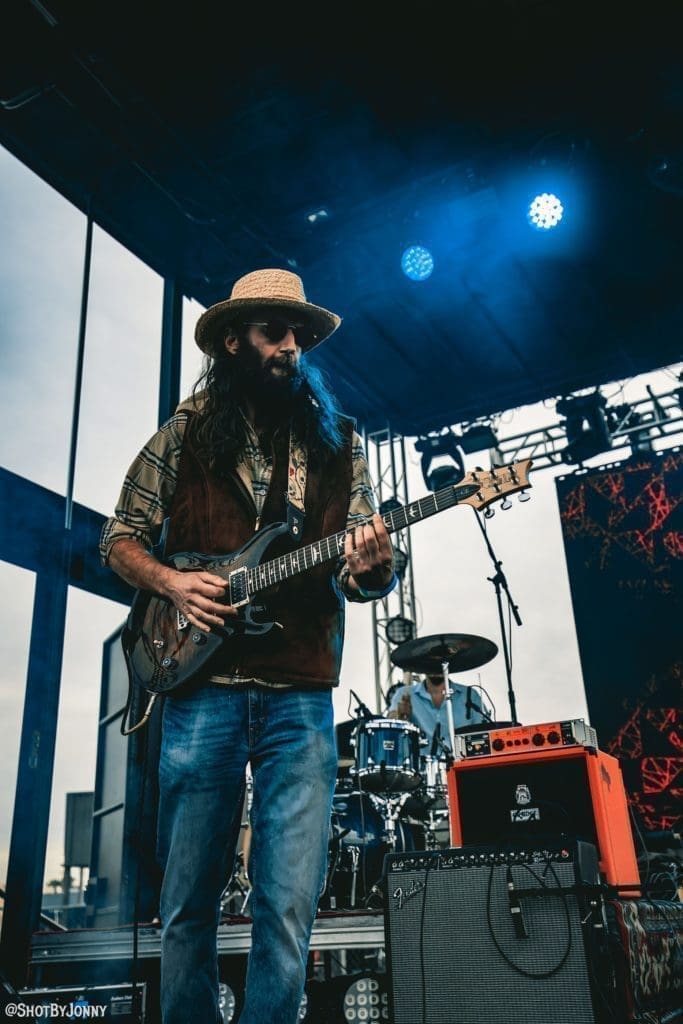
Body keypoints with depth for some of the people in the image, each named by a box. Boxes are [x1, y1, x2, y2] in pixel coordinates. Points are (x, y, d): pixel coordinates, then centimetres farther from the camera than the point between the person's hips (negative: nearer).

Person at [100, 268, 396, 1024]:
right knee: (188, 901, 9)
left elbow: (358, 571, 9)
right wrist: (170, 582, -9)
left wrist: (371, 569, -14)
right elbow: (119, 538, 10)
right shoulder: (186, 432, 7)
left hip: (301, 698, 1)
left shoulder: (338, 444, 11)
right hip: (201, 689, 0)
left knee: (288, 909, 0)